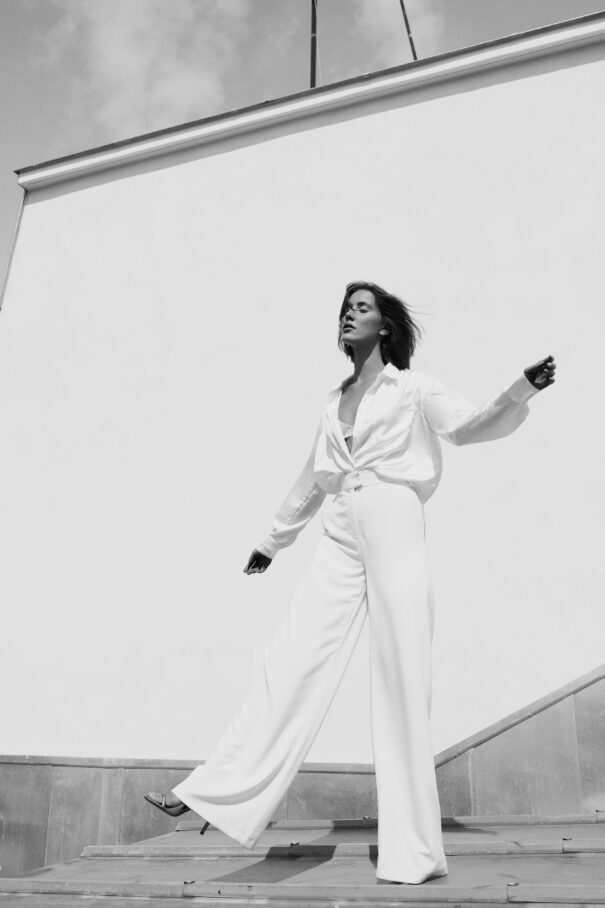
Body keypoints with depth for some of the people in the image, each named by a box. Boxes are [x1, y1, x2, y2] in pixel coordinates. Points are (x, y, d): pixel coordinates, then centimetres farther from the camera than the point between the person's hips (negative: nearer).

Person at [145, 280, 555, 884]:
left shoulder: (412, 389, 9)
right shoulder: (334, 402, 21)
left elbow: (474, 426, -1)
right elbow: (311, 481, 28)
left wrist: (522, 389, -20)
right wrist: (273, 540, 34)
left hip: (395, 526, -4)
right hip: (341, 535, 4)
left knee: (401, 677, -4)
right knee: (291, 659, -3)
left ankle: (412, 852, 4)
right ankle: (212, 793, 1)